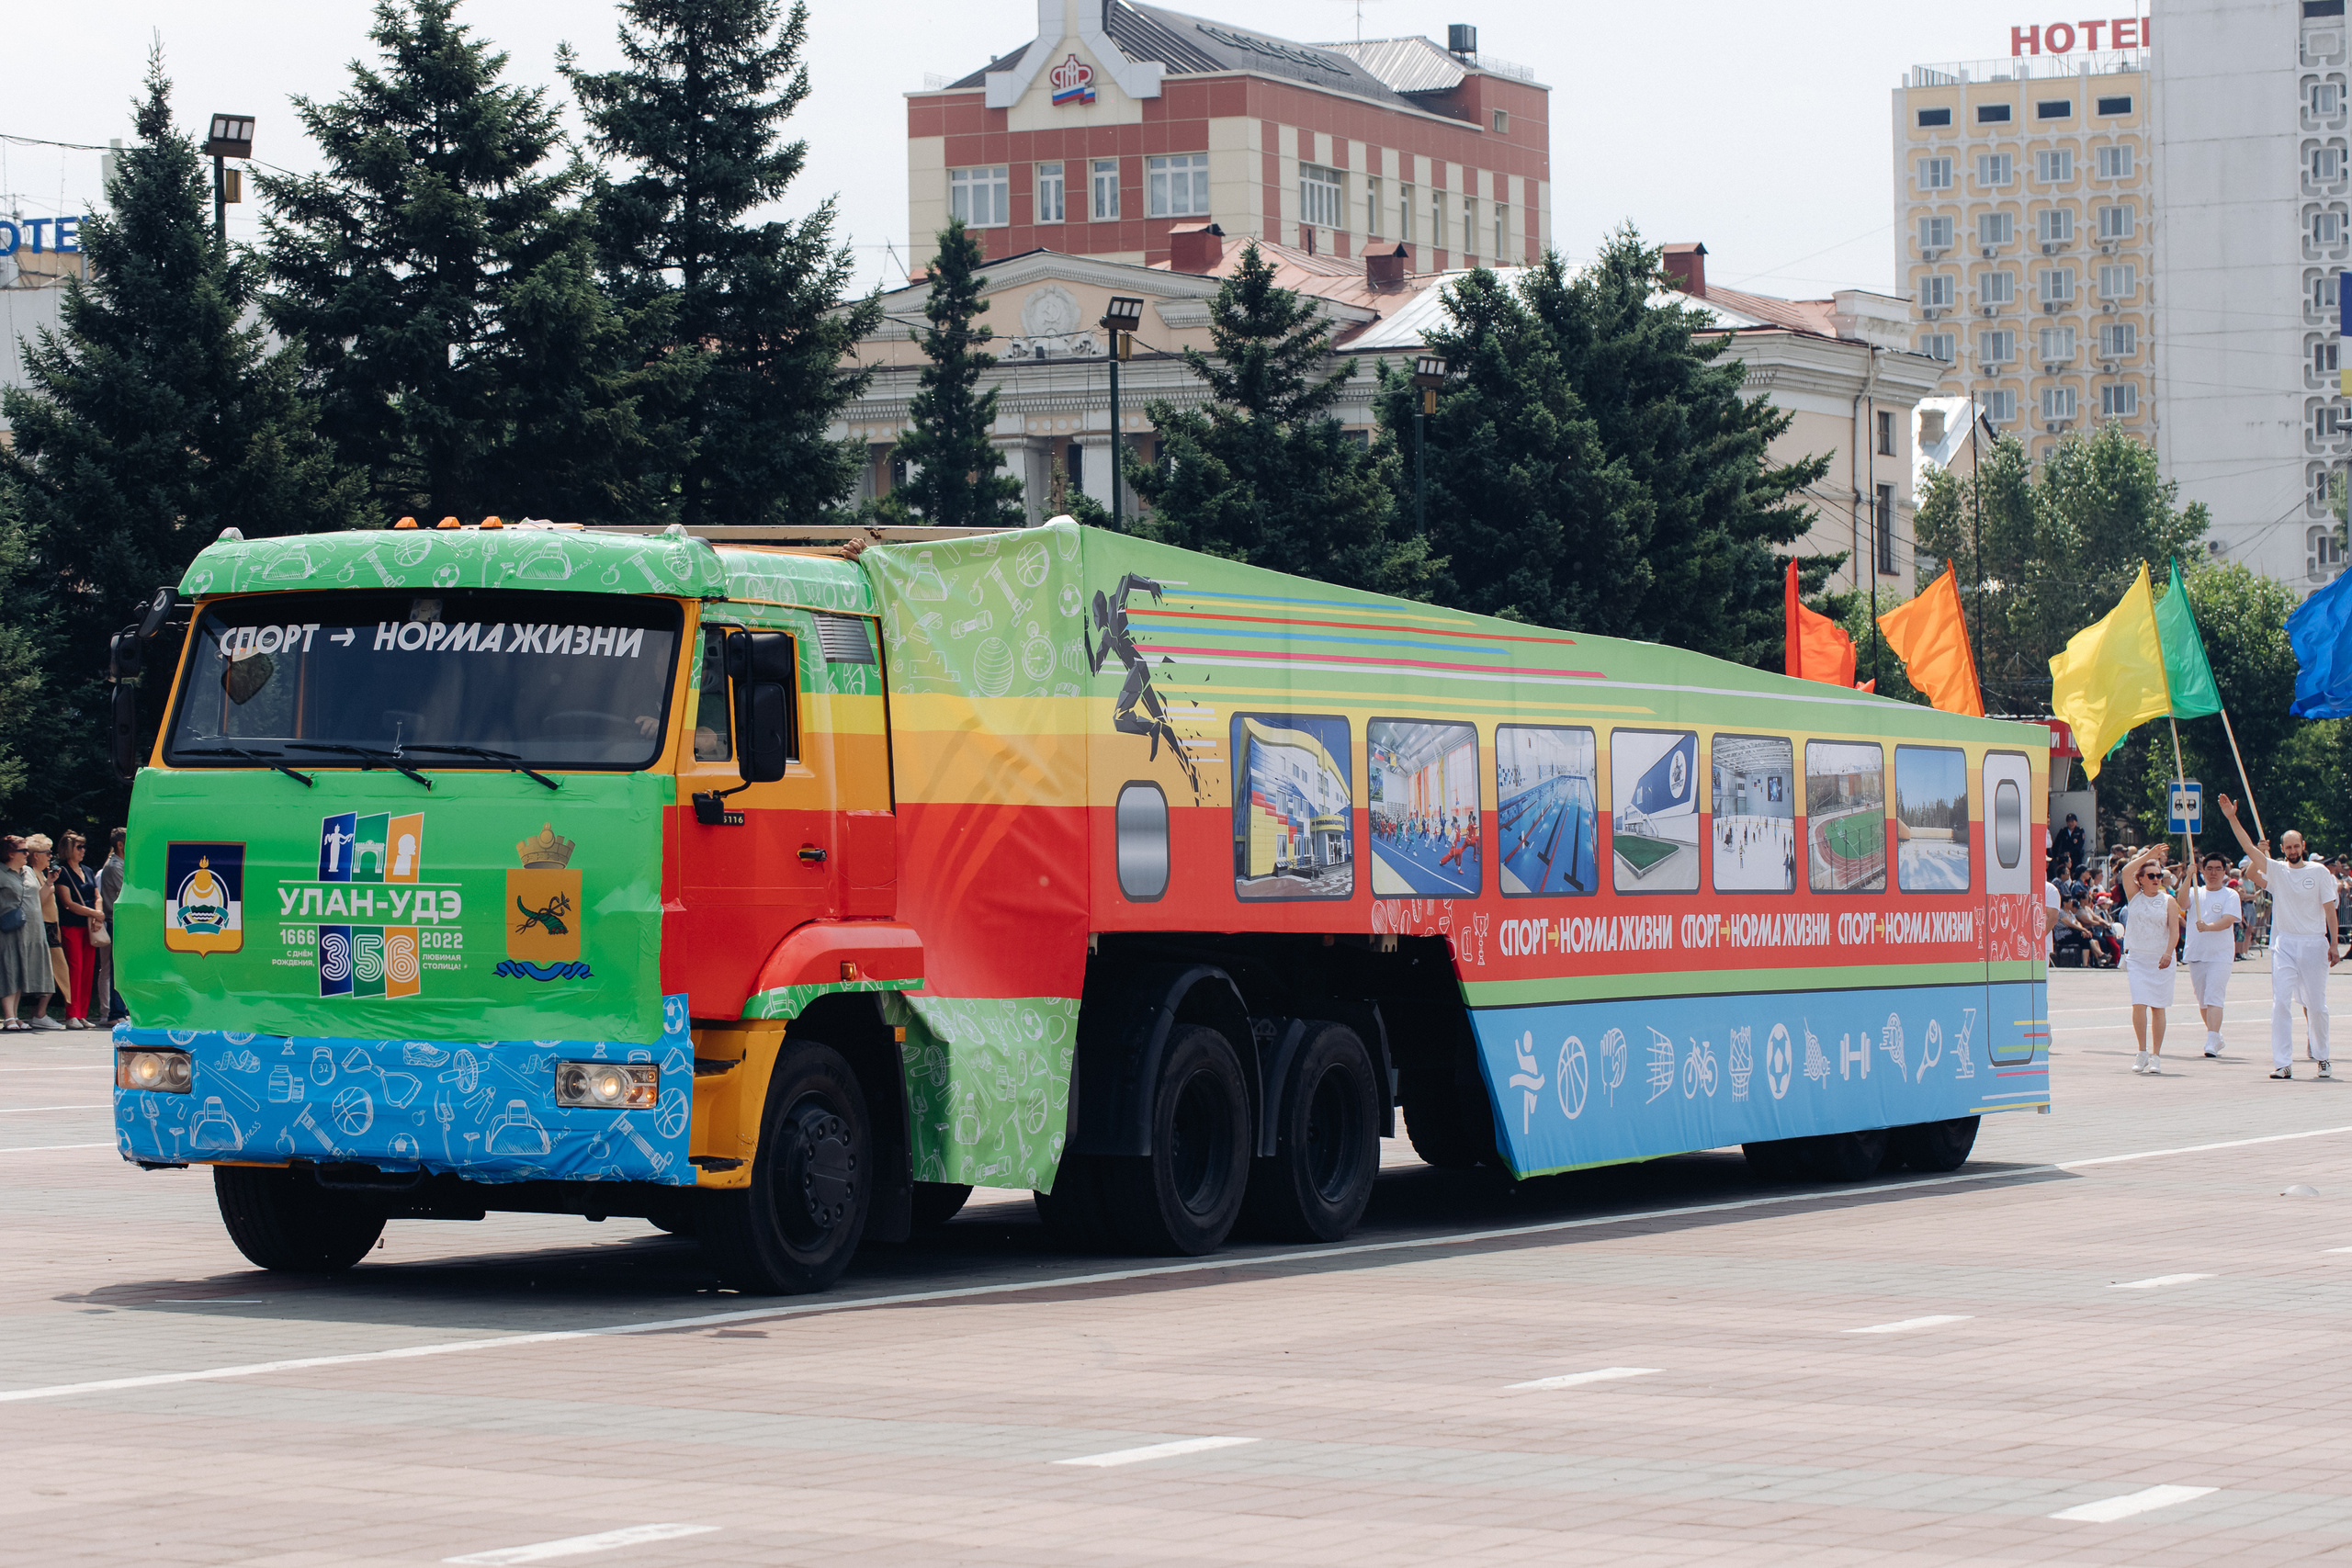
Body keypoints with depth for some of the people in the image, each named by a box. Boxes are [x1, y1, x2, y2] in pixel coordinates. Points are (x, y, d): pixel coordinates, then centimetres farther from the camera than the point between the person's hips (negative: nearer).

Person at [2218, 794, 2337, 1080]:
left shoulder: (2319, 872, 1)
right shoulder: (2276, 870, 3)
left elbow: (2330, 910, 2)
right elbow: (2249, 848, -6)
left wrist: (2333, 944, -3)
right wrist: (2232, 818, -15)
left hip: (2313, 943, -1)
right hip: (2284, 945, 1)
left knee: (2317, 1005, 6)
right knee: (2281, 1003, -8)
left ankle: (2322, 1056, 25)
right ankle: (2283, 1063, -8)